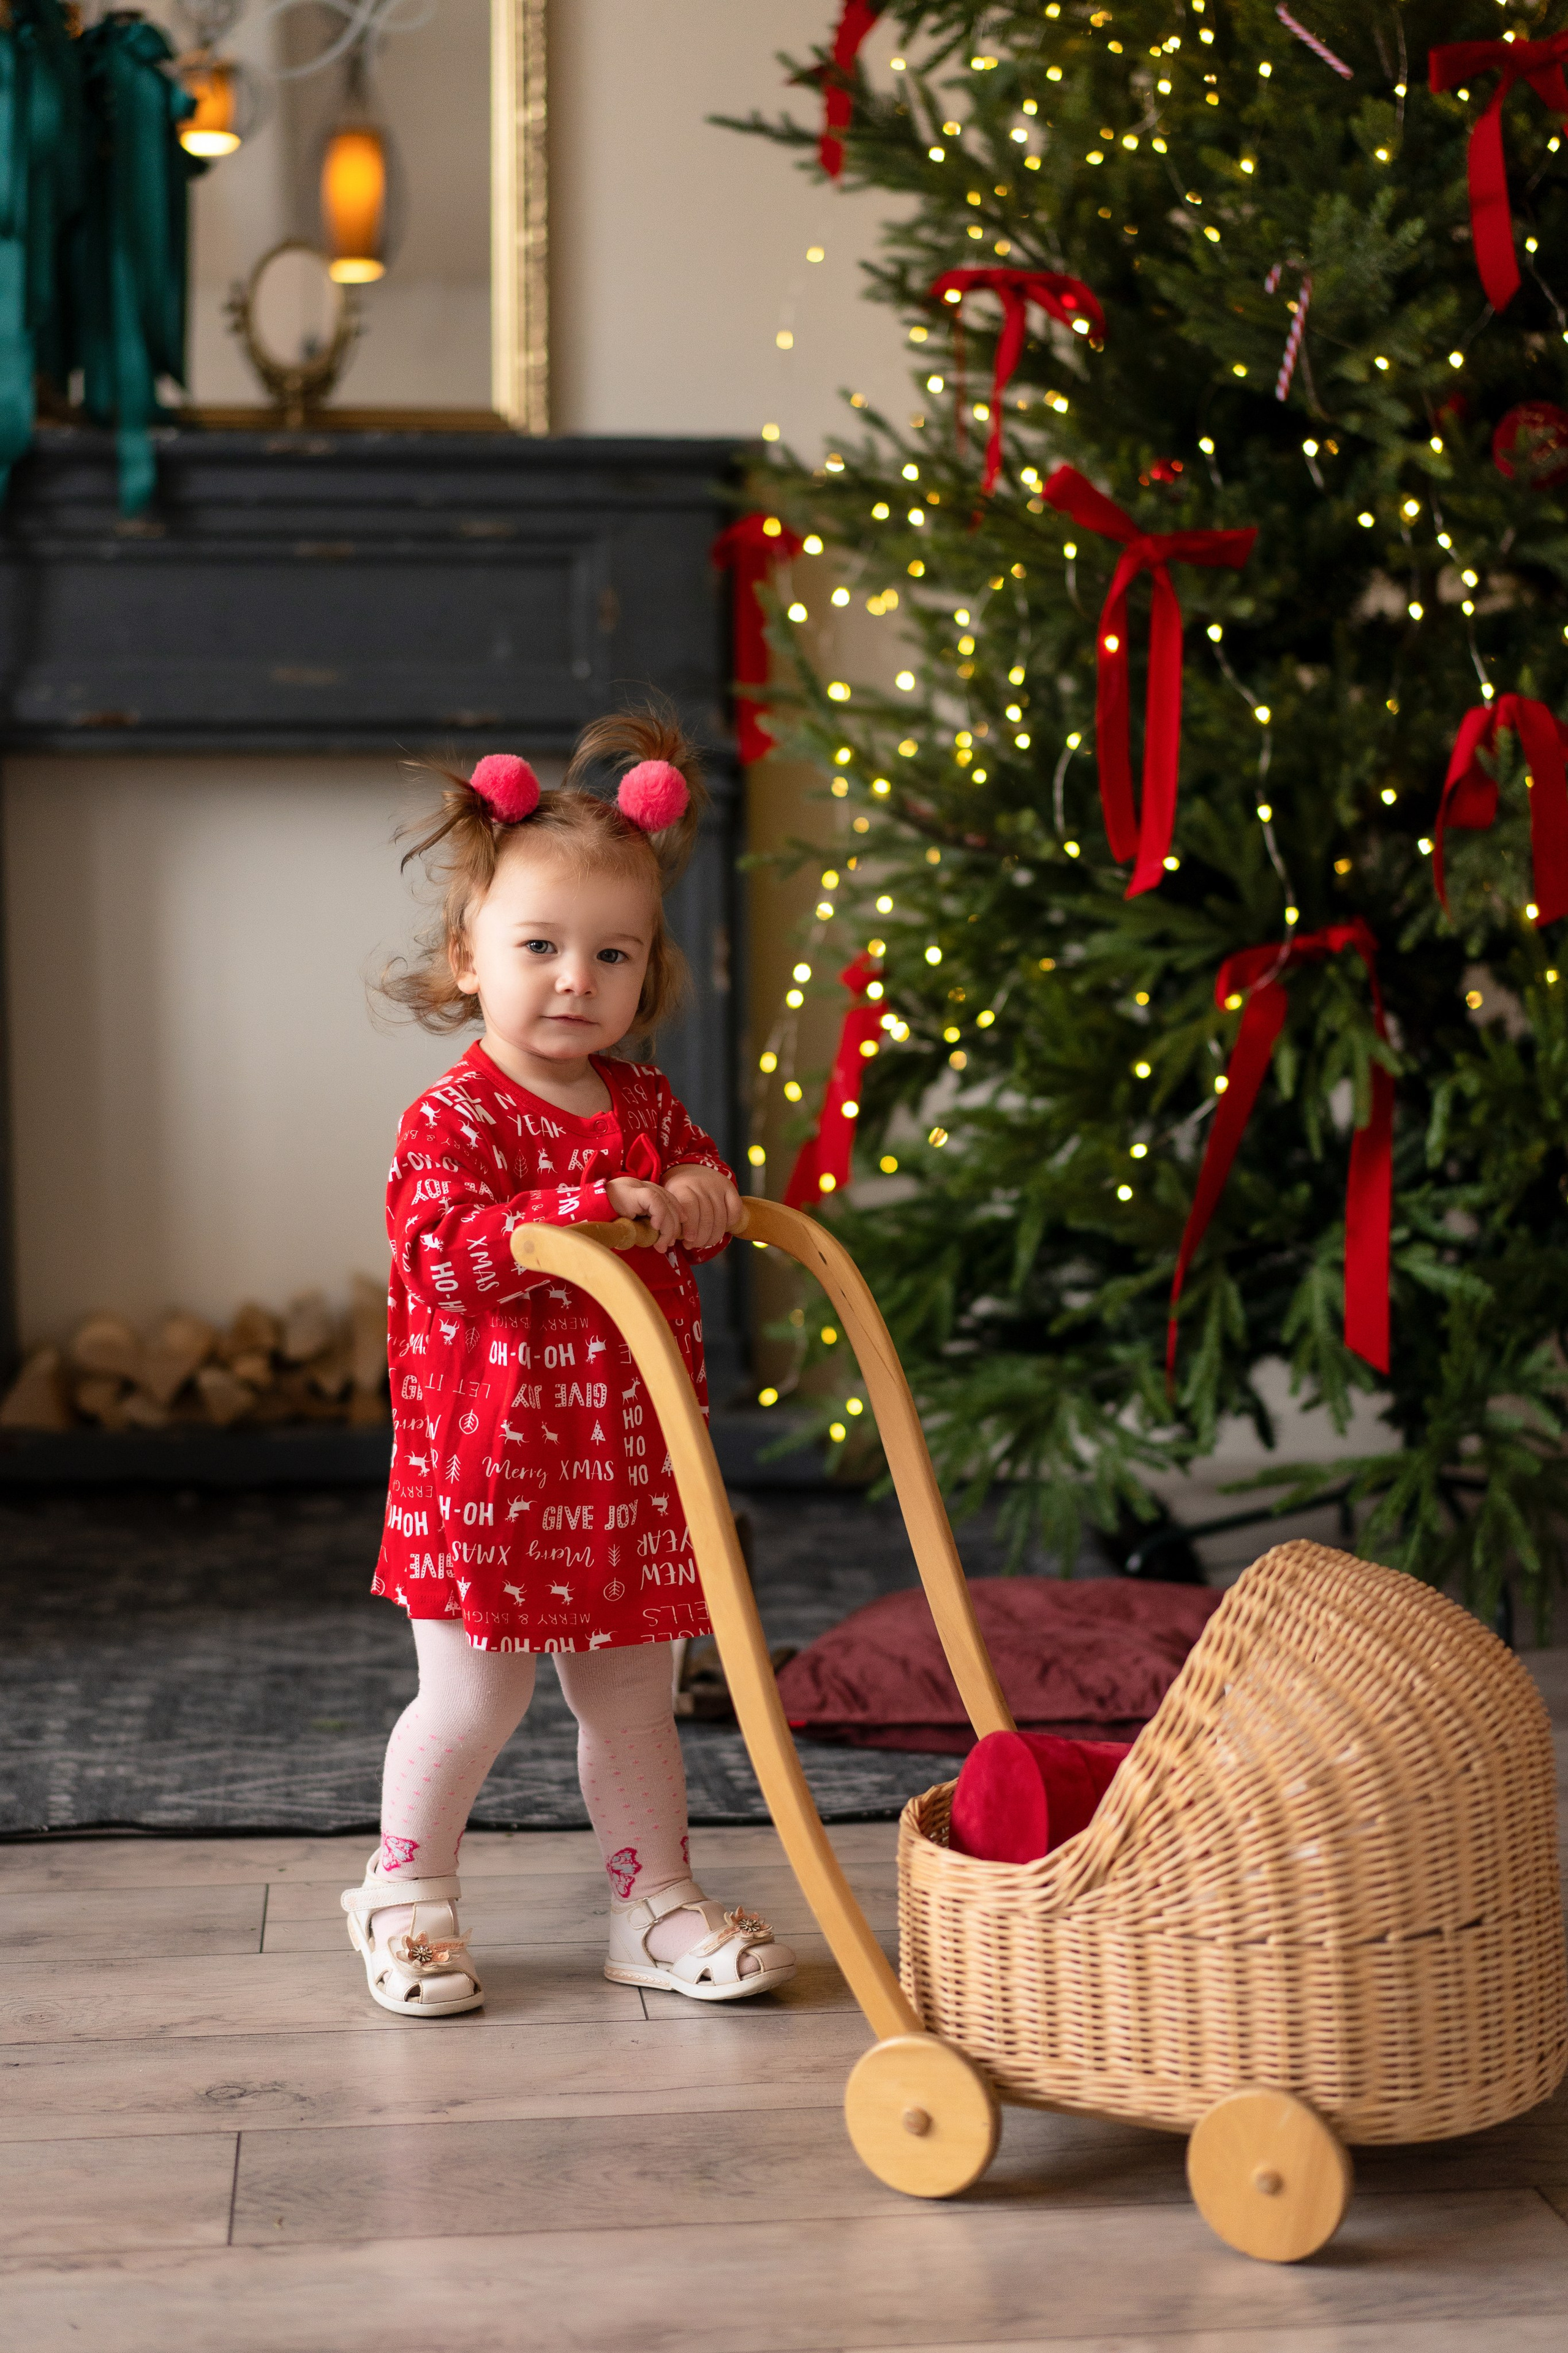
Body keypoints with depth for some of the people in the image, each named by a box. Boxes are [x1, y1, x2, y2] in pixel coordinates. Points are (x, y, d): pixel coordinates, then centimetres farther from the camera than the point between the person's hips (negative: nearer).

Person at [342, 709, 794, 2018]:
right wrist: (595, 1206, -32)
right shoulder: (454, 1119, -12)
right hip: (493, 1463, -5)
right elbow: (442, 1247, -25)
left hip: (631, 1465, 6)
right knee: (475, 1700, 3)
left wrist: (704, 1202, -10)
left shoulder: (649, 1109, 7)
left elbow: (705, 1193, 16)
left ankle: (656, 1907, 25)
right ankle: (407, 1897, 23)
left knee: (632, 1694, 14)